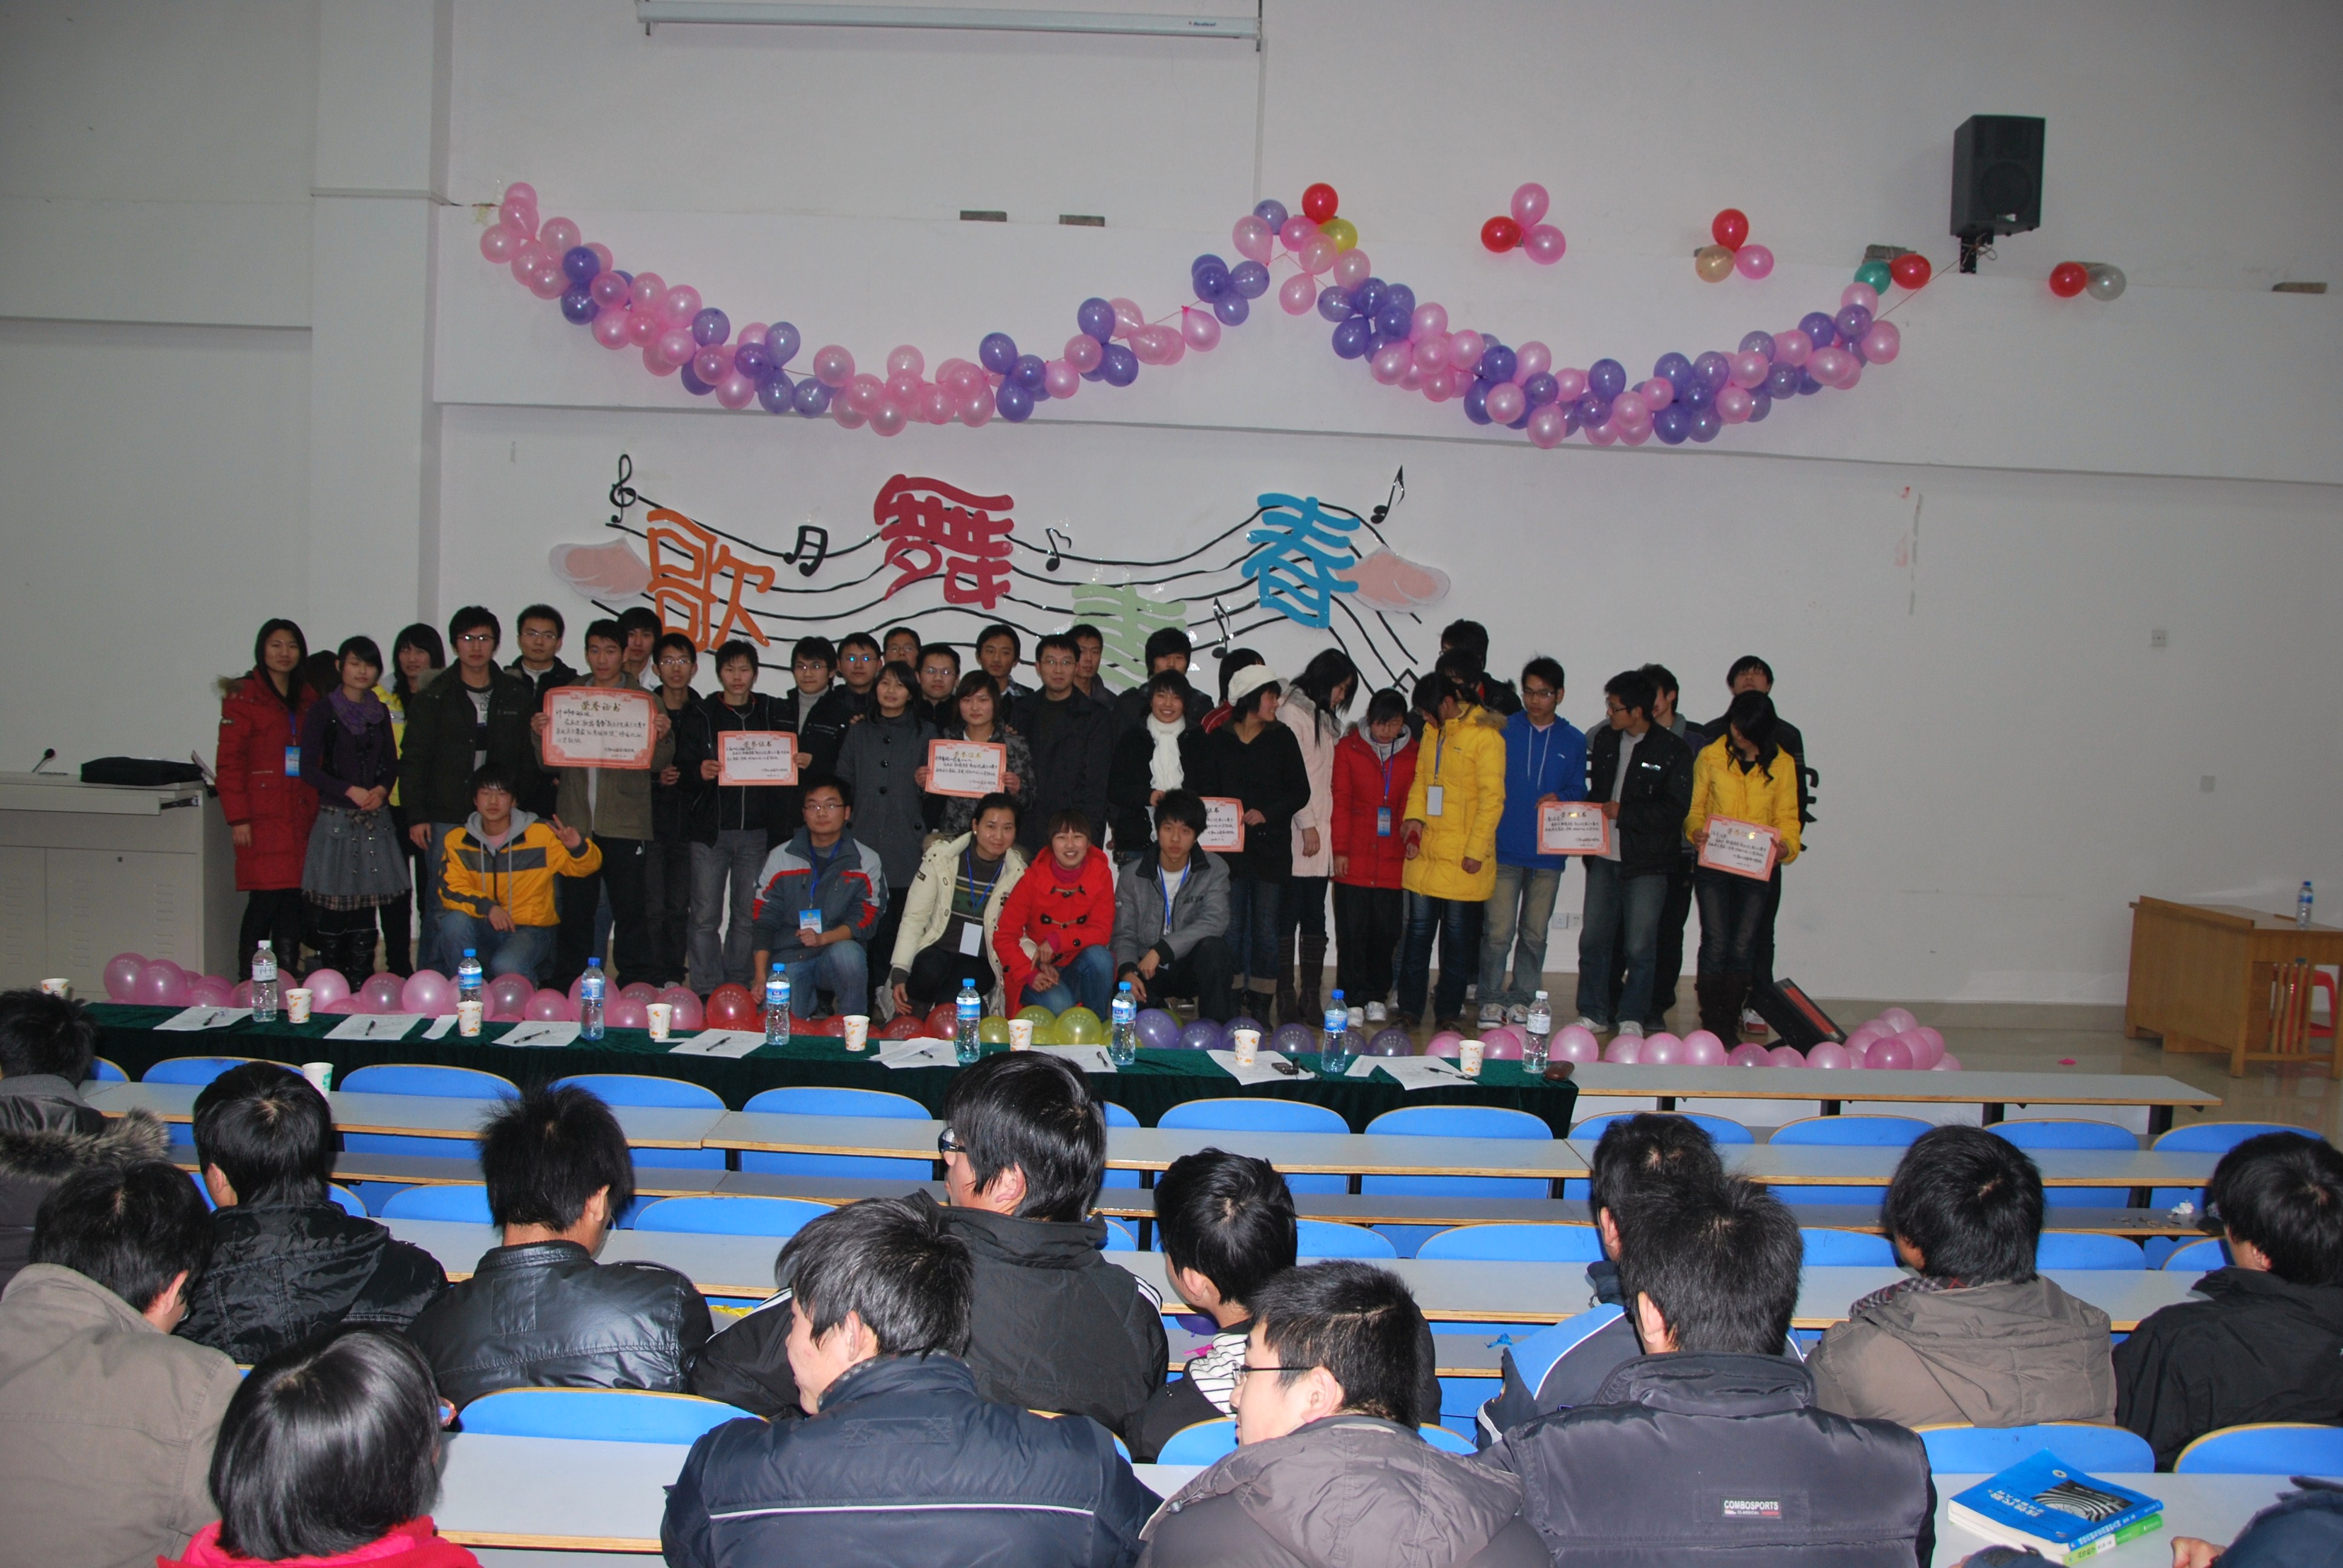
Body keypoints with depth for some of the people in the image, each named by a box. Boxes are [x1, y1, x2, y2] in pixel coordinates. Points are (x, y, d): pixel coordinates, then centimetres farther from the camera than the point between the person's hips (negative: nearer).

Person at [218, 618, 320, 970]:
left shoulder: (309, 700, 17)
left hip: (301, 818, 5)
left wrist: (319, 810, 9)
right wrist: (238, 818, -12)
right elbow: (229, 762, -5)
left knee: (294, 900, 2)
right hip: (263, 817, -5)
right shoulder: (244, 696, 1)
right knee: (265, 899, -9)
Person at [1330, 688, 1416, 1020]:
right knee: (1352, 930, 0)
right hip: (1354, 860, -1)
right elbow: (1340, 802, 3)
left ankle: (1377, 997, 16)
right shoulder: (1349, 748, 4)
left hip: (1392, 860, 1)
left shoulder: (1413, 755, 6)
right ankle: (1352, 999, 8)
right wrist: (1340, 850, -2)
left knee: (1386, 930, 3)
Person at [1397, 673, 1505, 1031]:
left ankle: (1449, 1011, 14)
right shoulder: (1432, 732, 10)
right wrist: (1415, 816, 0)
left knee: (1456, 931, 4)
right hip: (1425, 850, 6)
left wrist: (1476, 850, -14)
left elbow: (1492, 799, -12)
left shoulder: (1485, 737, -10)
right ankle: (1409, 1009, 14)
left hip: (1462, 856, -6)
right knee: (1419, 928, 7)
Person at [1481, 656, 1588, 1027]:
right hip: (1505, 849, -2)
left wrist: (1560, 798, -10)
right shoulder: (1503, 730, 3)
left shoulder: (1574, 740, 8)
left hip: (1549, 853, 2)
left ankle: (1522, 1000, 18)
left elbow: (1579, 791, 13)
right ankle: (1492, 999, 8)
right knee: (1498, 931, -5)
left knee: (1535, 934, 7)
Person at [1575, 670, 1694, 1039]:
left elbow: (1674, 810, -13)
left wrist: (1623, 812, -17)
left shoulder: (1673, 751, -8)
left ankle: (1633, 1018, 13)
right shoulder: (1604, 740, 10)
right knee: (1594, 939, 7)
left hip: (1647, 862, -5)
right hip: (1604, 857, 5)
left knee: (1639, 946, 0)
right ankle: (1594, 1015, 18)